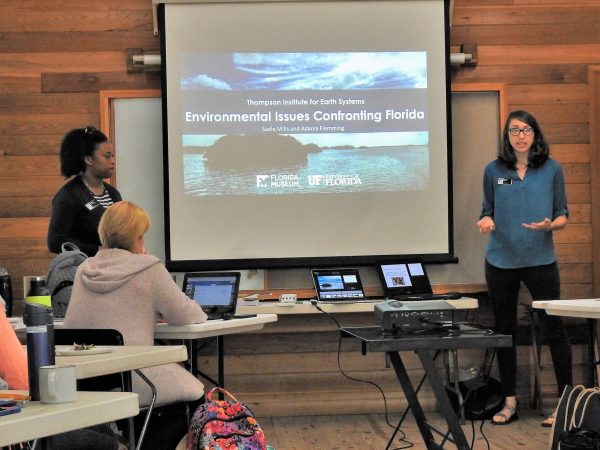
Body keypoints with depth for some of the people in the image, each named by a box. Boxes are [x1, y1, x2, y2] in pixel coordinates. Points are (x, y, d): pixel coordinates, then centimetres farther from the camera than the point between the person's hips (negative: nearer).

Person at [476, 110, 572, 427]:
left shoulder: (552, 170, 1)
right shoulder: (494, 171, 4)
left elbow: (562, 215, 4)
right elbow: (488, 211, 10)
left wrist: (549, 225, -17)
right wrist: (485, 222, -13)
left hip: (540, 260, -2)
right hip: (501, 261, 2)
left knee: (553, 329, -3)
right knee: (504, 330, 8)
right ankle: (510, 402, 19)